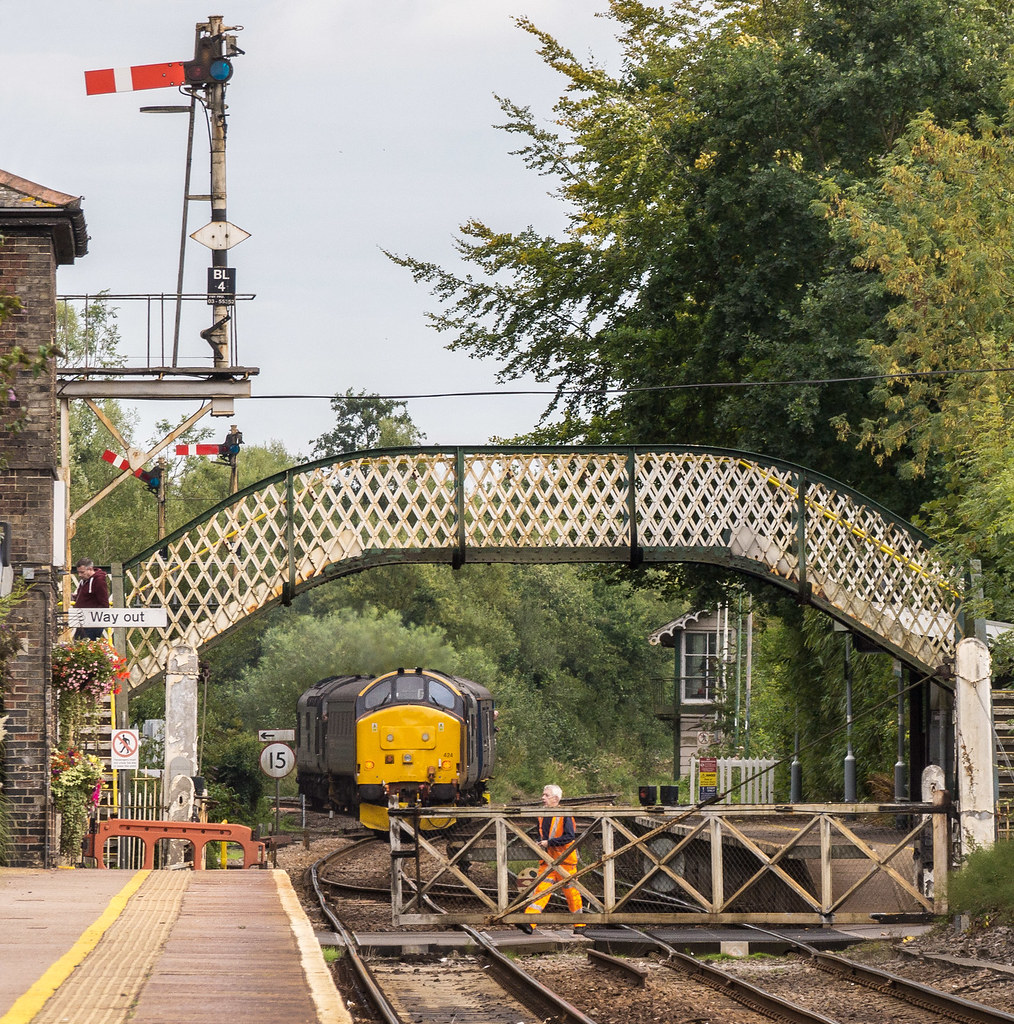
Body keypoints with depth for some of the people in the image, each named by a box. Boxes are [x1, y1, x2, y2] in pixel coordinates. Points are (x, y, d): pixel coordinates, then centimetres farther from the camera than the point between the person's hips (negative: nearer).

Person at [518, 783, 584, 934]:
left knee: (571, 891, 3)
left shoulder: (565, 815, -9)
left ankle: (579, 924, 18)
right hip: (547, 859, 5)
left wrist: (549, 842, -19)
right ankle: (529, 923, -20)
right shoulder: (542, 816, 12)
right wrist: (540, 844, 3)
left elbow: (570, 836, -16)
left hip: (564, 860, -5)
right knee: (541, 889, -7)